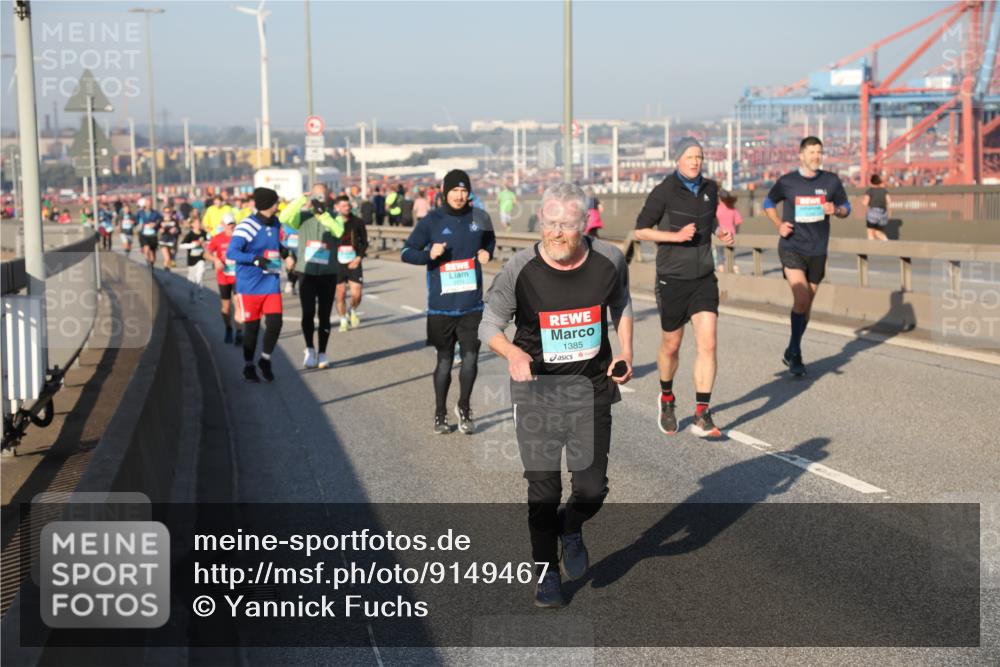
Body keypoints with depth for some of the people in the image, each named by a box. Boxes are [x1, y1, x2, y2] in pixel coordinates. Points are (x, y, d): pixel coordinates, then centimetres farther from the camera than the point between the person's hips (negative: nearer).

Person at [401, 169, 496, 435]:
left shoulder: (478, 218, 2)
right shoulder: (431, 221, -5)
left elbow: (490, 239, 22)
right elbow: (406, 252, -1)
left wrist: (487, 252, 0)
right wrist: (429, 254, -20)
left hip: (471, 304, 2)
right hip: (441, 306, -2)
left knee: (470, 357, 0)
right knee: (444, 360, 7)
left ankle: (463, 408, 21)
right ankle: (440, 414, 22)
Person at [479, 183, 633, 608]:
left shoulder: (609, 261, -8)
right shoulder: (521, 269, -16)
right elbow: (488, 325, -6)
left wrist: (625, 354, 2)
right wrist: (513, 353, -26)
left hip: (591, 389, 2)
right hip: (537, 393, -1)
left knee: (592, 488, -1)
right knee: (543, 491, 3)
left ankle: (571, 530, 36)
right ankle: (546, 571, 27)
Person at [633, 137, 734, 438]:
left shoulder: (710, 188, 5)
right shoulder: (663, 192, -10)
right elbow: (640, 230, -7)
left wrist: (721, 233, 3)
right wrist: (676, 236, -21)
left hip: (704, 279, 3)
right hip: (672, 280, -3)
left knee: (708, 344, -10)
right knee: (671, 346, 11)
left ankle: (702, 416, -8)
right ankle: (667, 399, 39)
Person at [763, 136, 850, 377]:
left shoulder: (831, 181, 1)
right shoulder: (787, 182, -4)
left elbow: (846, 208, 12)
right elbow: (768, 203, 12)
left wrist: (835, 210, -12)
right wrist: (778, 224, -5)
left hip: (817, 252, 3)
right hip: (791, 248, -3)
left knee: (806, 304, 11)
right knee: (801, 298, -19)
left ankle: (792, 353, 28)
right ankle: (795, 354, -5)